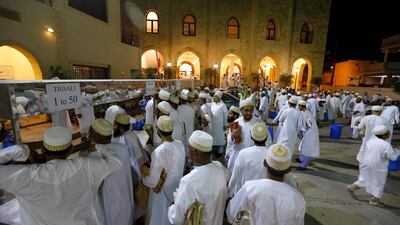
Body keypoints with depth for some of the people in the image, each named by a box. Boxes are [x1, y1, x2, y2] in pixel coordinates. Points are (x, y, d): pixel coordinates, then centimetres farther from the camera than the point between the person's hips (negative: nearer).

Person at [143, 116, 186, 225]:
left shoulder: (159, 151, -31)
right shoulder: (180, 145, -12)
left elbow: (152, 182, -23)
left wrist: (141, 178, -5)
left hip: (162, 192, -5)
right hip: (176, 189, 6)